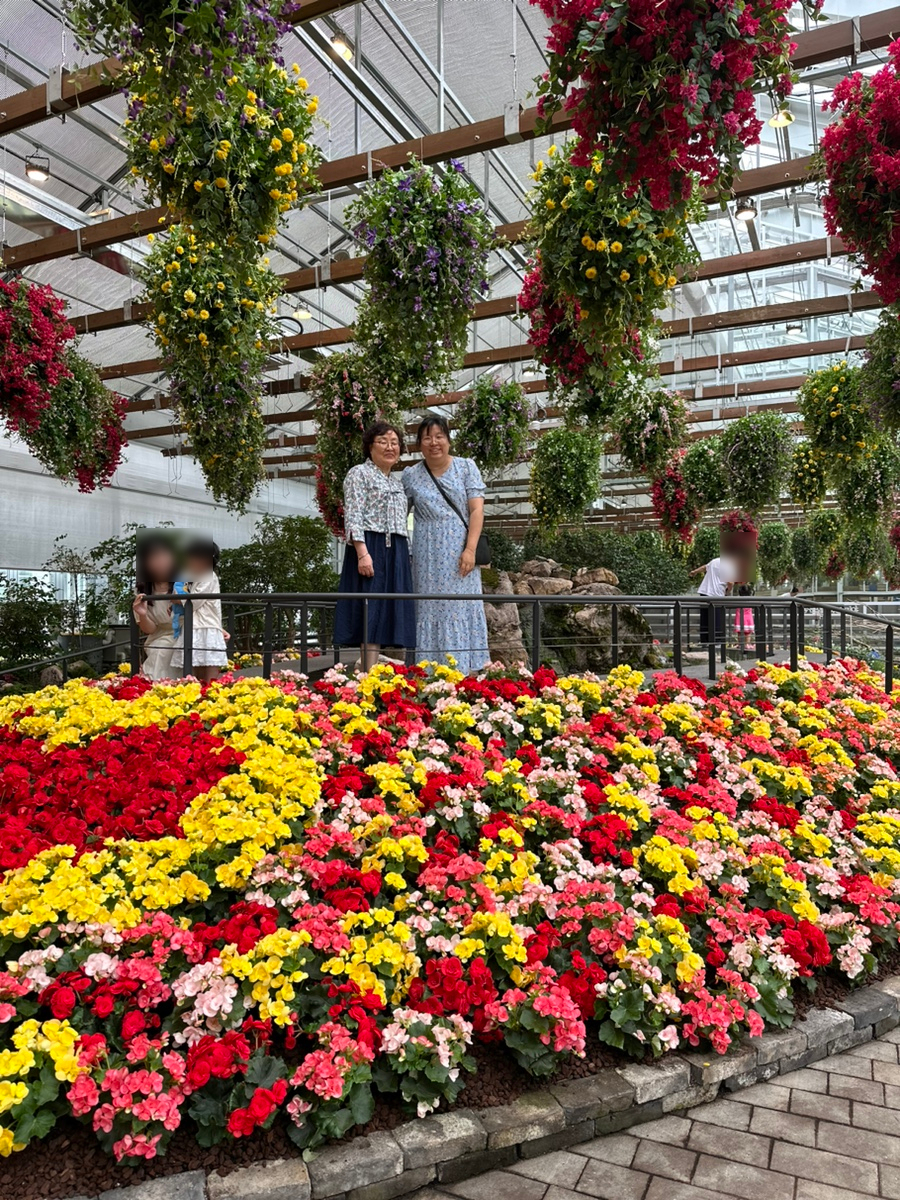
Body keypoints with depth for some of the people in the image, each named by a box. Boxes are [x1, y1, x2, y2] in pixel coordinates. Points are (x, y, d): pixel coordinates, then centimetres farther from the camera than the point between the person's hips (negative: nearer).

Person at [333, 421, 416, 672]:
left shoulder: (397, 483, 24)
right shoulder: (359, 473, 1)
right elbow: (352, 517, -10)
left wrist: (406, 557, 18)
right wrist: (362, 552, -21)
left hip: (397, 554, 8)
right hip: (371, 549, -8)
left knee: (390, 613, 4)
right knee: (372, 613, -12)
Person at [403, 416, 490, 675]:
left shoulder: (466, 467, 3)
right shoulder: (410, 475, 6)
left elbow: (476, 509, -3)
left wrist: (470, 549, -13)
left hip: (460, 553, 0)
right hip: (428, 556, 1)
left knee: (462, 609, 1)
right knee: (431, 609, 1)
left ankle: (466, 671, 6)